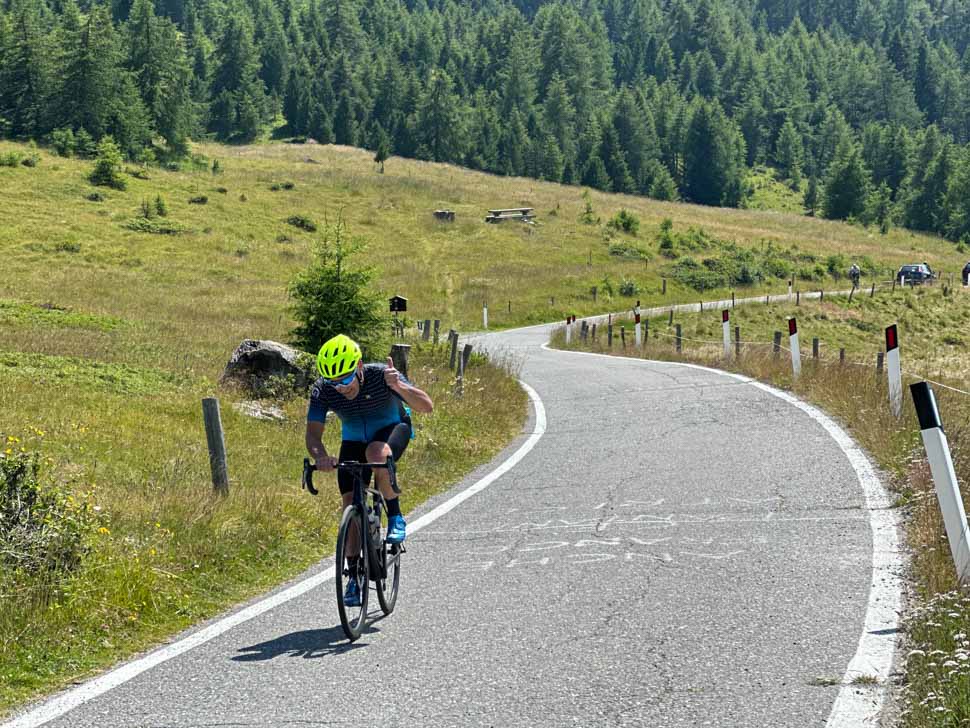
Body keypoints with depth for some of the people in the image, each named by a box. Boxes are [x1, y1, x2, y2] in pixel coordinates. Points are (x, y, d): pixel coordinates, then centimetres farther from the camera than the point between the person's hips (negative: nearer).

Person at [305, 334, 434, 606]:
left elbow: (427, 406, -37)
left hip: (392, 429, -3)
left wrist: (398, 386, -55)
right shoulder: (323, 390, -26)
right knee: (351, 505, -6)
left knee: (376, 453, -38)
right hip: (353, 440, 3)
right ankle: (353, 577, 6)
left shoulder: (380, 375, -33)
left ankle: (395, 517, -17)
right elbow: (313, 434, -29)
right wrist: (320, 457, -51)